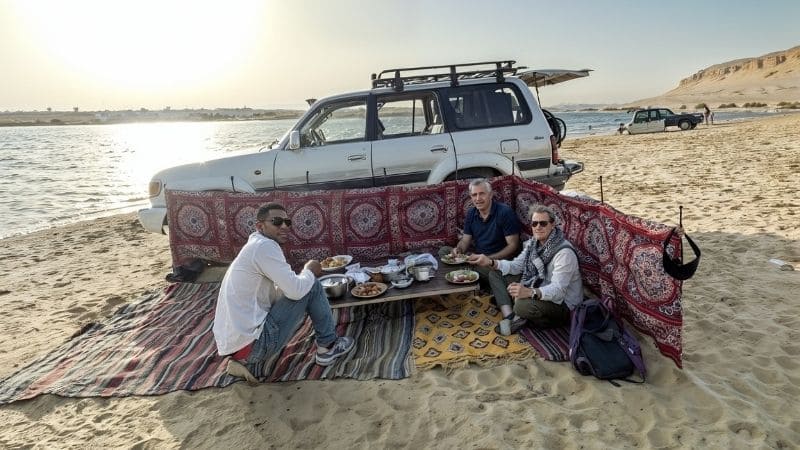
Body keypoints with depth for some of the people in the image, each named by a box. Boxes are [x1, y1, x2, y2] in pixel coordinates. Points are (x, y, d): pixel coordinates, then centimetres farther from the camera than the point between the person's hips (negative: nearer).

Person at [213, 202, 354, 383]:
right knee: (311, 286, -4)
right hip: (252, 343, -9)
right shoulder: (265, 246, -13)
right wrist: (310, 271, 1)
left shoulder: (254, 246, 16)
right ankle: (328, 347, 14)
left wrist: (304, 274, 7)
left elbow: (286, 291, 21)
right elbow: (296, 290, -19)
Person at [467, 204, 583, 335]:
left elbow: (558, 290, -34)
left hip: (563, 303, -8)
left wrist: (529, 292, -53)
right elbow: (516, 265, 3)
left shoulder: (564, 252, -27)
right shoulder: (533, 243, -1)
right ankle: (509, 315, -9)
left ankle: (519, 316, -2)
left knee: (523, 306, -37)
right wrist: (490, 262, -13)